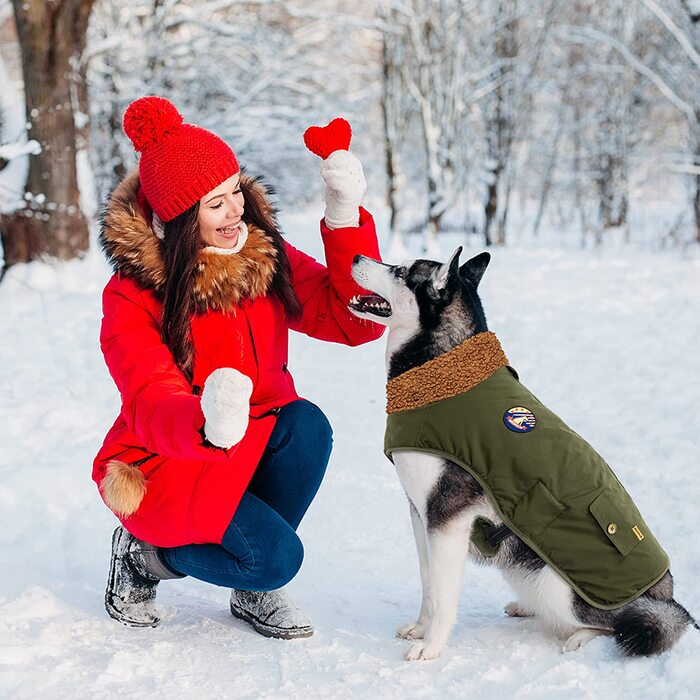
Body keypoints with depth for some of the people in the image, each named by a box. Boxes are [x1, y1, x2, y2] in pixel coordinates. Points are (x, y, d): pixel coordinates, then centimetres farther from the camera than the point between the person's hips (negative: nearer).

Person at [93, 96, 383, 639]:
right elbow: (152, 407, -29)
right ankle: (148, 552, 4)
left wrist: (345, 218, -24)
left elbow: (355, 320, -11)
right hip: (168, 466, -5)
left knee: (306, 425, -28)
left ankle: (255, 590, -6)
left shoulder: (267, 257, -5)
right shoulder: (133, 295, -17)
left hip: (255, 447, 5)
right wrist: (207, 422, -53)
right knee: (274, 556, -27)